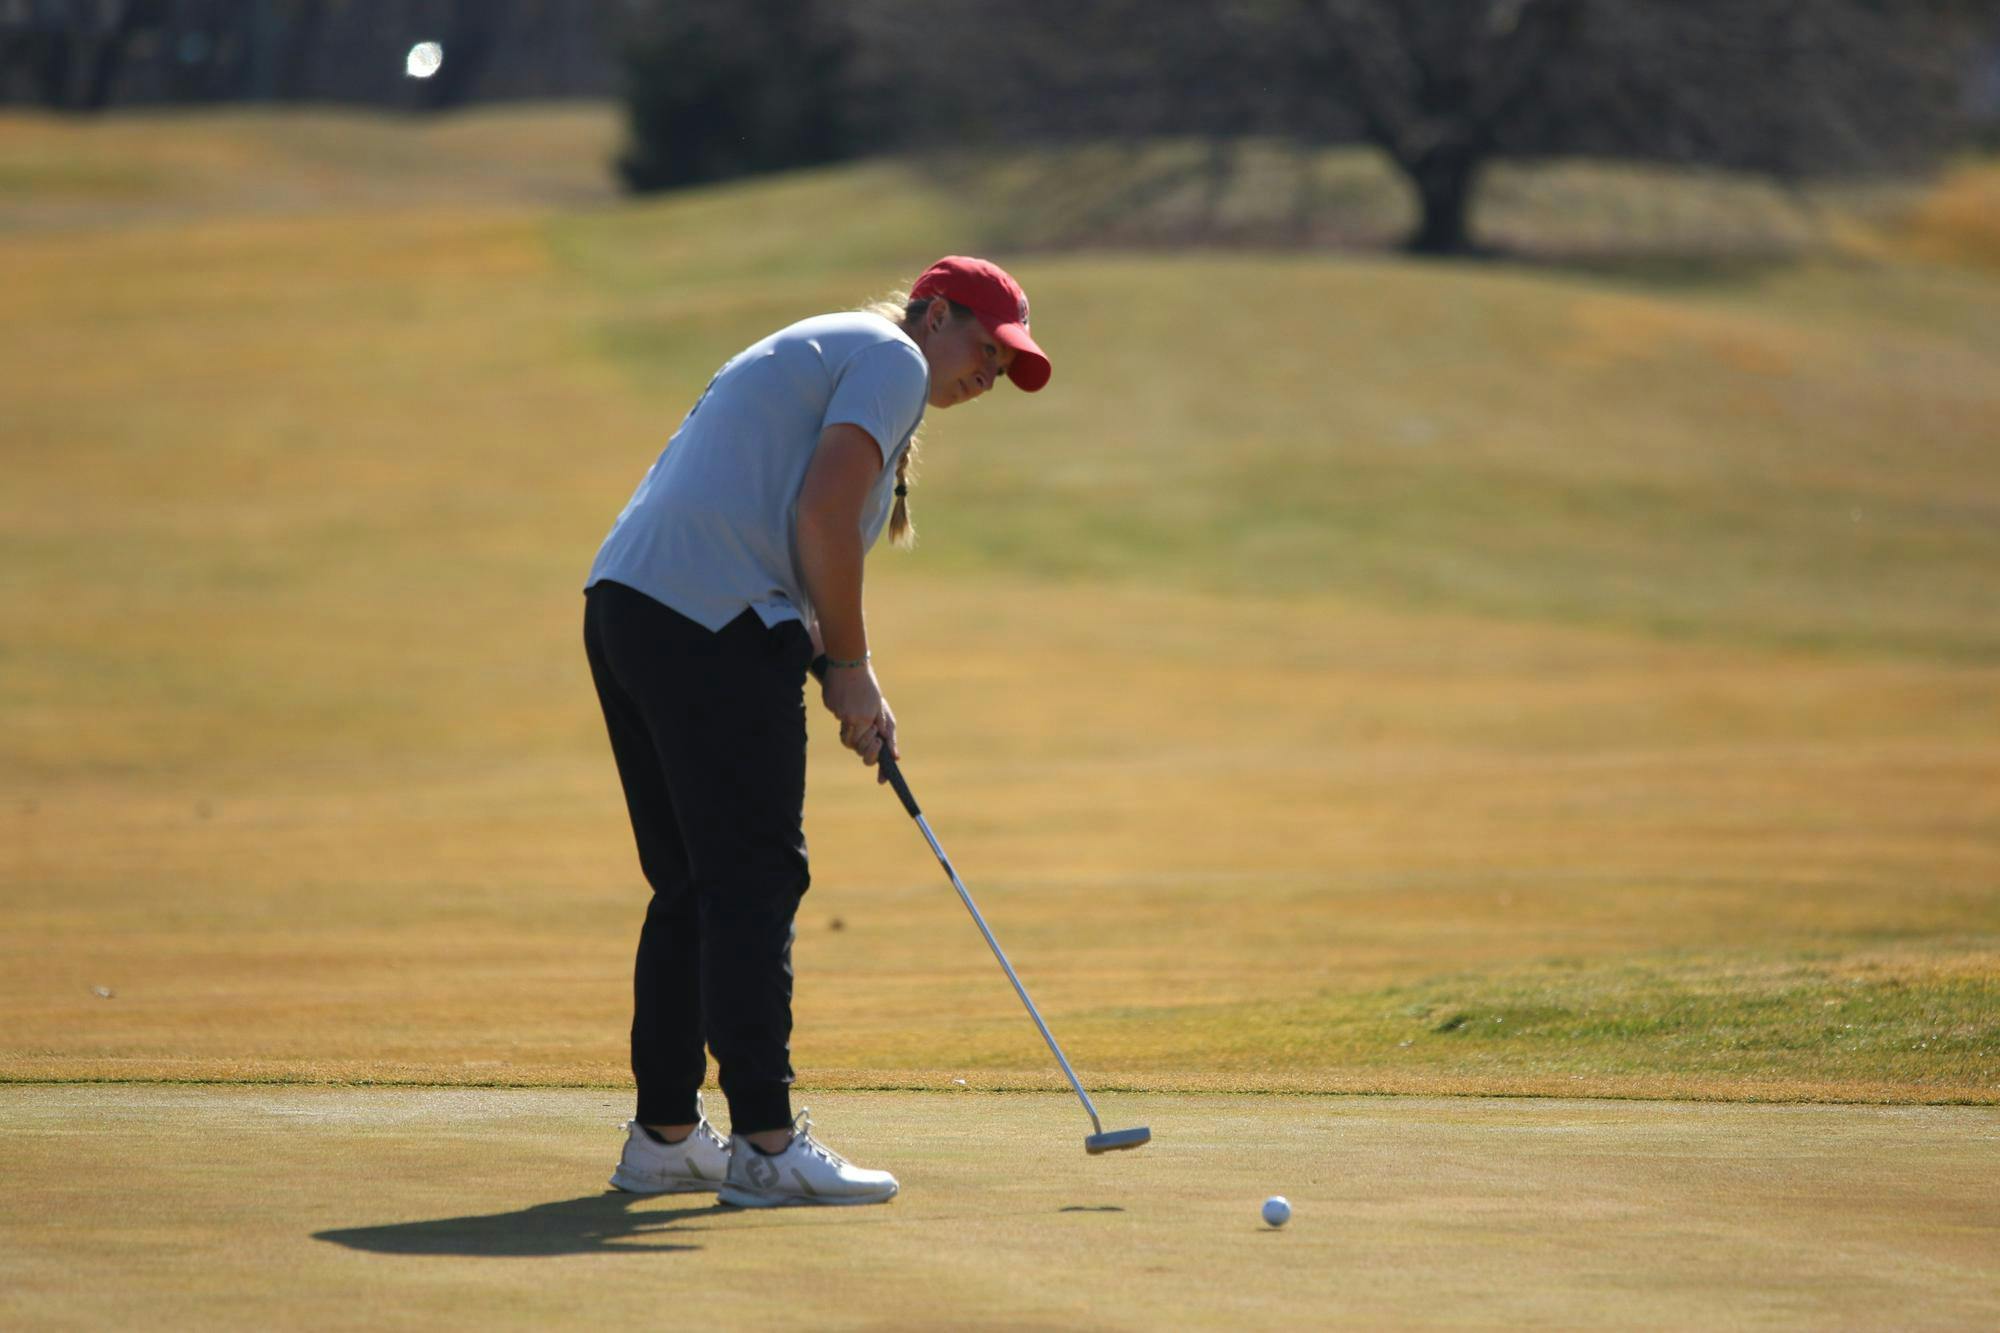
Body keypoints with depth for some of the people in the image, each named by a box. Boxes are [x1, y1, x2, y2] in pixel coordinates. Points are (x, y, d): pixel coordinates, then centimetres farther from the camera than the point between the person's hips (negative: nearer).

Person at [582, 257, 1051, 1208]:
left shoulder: (814, 352, 29)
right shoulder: (892, 357, 0)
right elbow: (823, 512, -14)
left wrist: (836, 671, 16)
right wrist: (850, 665, -5)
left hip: (623, 602, 10)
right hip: (715, 628, -10)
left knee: (691, 885, 14)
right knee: (755, 882, -7)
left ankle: (664, 1135, 18)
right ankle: (765, 1144, -8)